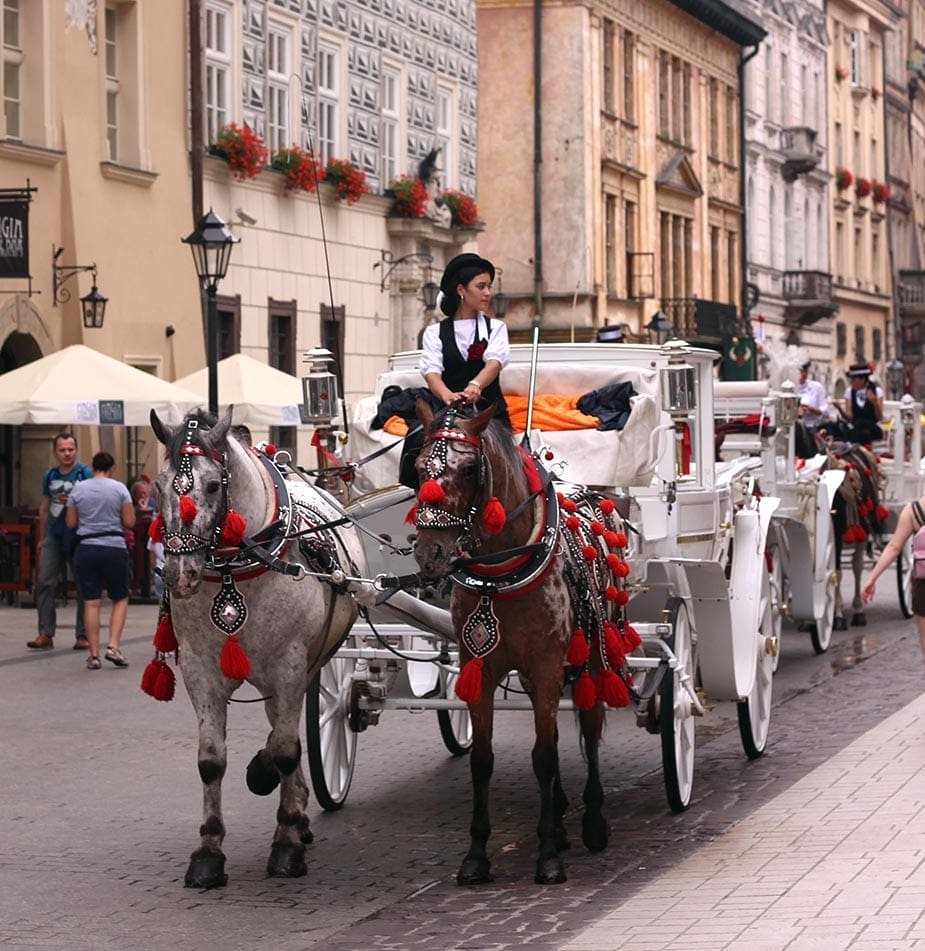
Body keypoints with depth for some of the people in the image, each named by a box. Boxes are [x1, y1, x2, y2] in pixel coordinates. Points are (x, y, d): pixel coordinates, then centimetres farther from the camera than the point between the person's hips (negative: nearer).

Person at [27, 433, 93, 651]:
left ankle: (83, 635, 7)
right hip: (54, 536, 4)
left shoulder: (85, 473, -2)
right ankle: (45, 634, -2)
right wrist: (42, 539, 22)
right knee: (45, 582, -4)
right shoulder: (50, 476, 13)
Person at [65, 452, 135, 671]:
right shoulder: (119, 489, -2)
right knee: (120, 599, 11)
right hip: (114, 548, -2)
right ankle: (113, 646, -4)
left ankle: (94, 655, 1)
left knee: (91, 603, 2)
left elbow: (71, 522, 6)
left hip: (86, 548, 2)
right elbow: (129, 522, -3)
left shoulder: (78, 490, 4)